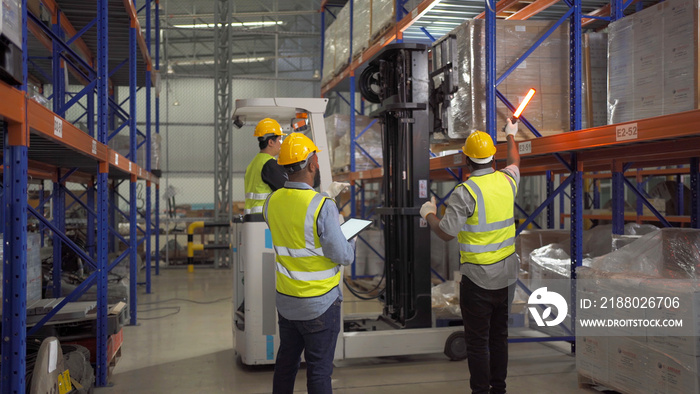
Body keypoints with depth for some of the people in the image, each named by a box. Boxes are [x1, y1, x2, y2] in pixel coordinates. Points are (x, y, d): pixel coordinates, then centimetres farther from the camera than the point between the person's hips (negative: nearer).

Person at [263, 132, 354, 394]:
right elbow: (343, 257, -18)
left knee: (285, 363, 21)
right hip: (319, 305, -6)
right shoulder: (322, 206, -23)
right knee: (319, 371, 6)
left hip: (285, 301, 6)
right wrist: (351, 242, 3)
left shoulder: (272, 202, -3)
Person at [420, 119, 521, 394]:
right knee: (500, 334, 19)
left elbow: (446, 233, -17)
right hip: (508, 275, 7)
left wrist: (428, 214, 2)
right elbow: (515, 162, 24)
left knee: (477, 340, 4)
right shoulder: (508, 180, -1)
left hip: (478, 280, -6)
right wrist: (511, 135, 42)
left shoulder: (465, 191, -20)